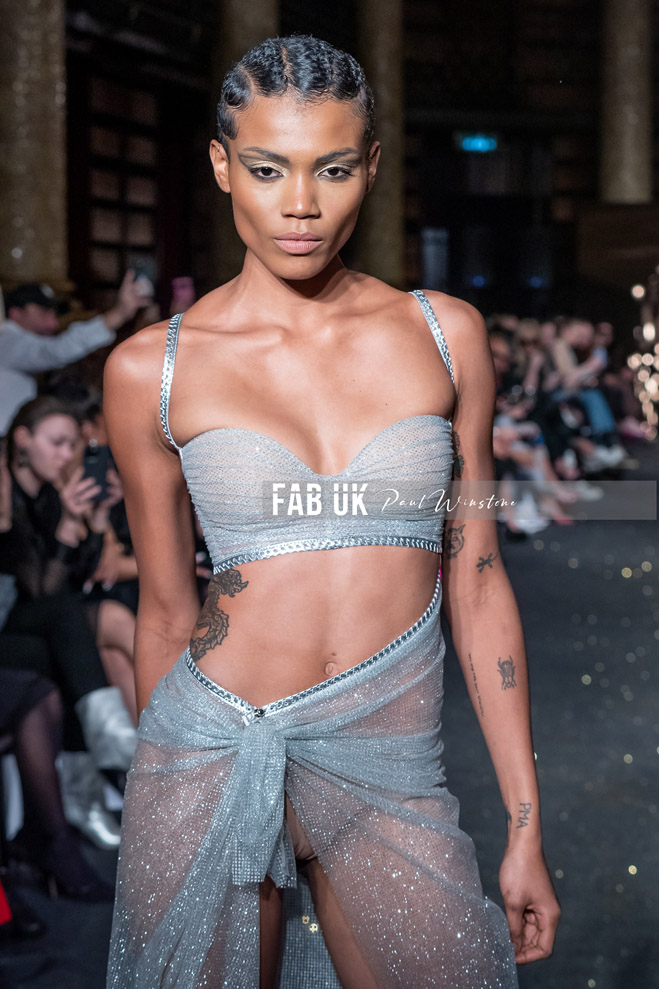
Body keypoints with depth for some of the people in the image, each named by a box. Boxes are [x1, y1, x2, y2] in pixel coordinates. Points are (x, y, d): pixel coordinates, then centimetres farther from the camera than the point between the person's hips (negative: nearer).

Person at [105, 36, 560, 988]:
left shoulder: (444, 335, 3)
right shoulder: (152, 369, -2)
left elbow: (475, 581, 4)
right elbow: (166, 612, 6)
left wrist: (526, 826, 3)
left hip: (392, 781, 1)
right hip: (215, 760, -1)